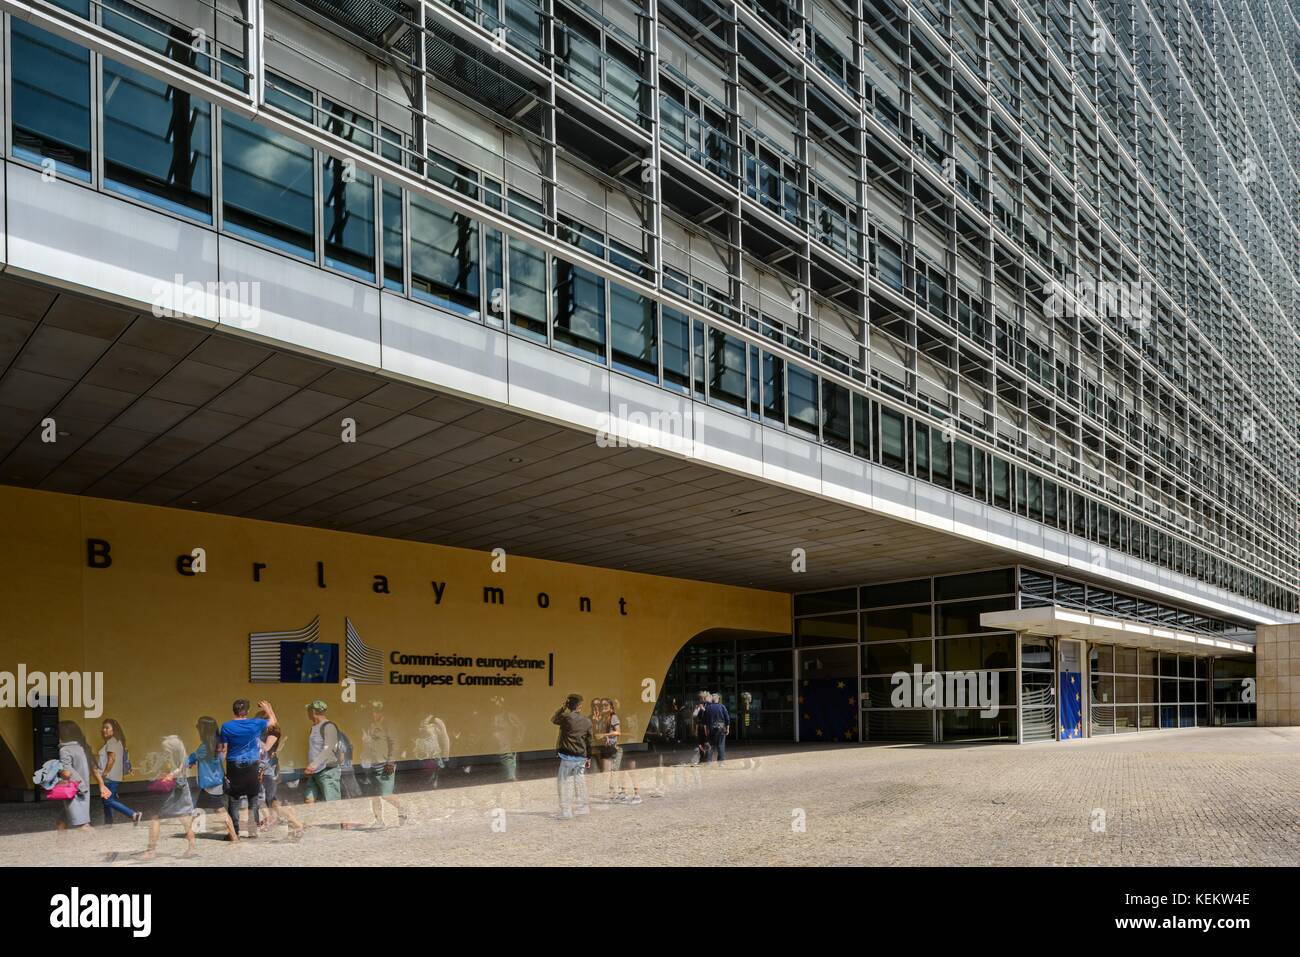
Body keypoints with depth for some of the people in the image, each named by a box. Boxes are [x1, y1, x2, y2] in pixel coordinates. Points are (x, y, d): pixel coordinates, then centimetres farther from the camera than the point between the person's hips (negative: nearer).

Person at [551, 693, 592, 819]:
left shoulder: (566, 718, -13)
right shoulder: (587, 721, 2)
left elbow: (553, 719, 9)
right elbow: (589, 740, 9)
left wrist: (562, 708, 8)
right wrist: (589, 758, 18)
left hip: (568, 756, -5)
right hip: (582, 756, 5)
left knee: (564, 783, 0)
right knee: (580, 782, 18)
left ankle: (565, 811, -2)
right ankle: (582, 807, 27)